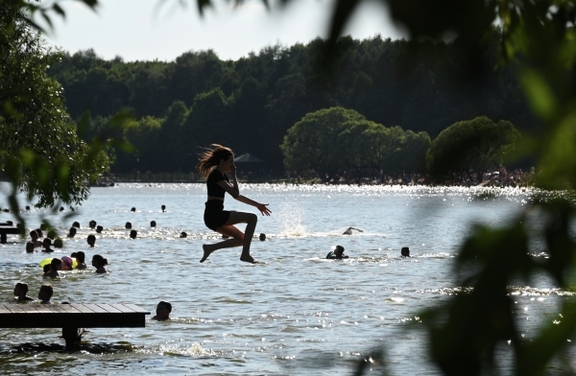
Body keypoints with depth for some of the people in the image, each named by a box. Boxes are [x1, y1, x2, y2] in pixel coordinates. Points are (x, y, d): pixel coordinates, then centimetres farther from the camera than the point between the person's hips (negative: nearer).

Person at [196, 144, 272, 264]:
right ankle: (245, 254, -12)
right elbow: (235, 194, -16)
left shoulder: (222, 176, 19)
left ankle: (210, 248, 6)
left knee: (242, 239, 13)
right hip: (214, 215, -10)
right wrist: (234, 175, -6)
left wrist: (257, 205, 22)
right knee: (252, 218, -10)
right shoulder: (216, 175, -12)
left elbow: (237, 196, 24)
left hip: (214, 217, 10)